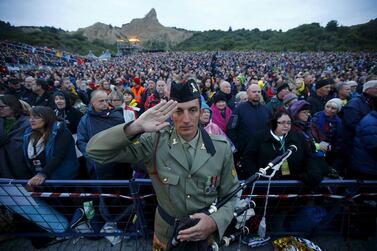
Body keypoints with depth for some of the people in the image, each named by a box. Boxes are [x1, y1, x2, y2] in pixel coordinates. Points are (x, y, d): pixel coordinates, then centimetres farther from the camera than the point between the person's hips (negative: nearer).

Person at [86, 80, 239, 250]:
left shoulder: (221, 147, -15)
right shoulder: (155, 141, -19)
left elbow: (232, 195, -6)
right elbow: (95, 150, -24)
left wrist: (215, 222, -24)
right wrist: (136, 127, -38)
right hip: (166, 232, 1)